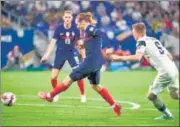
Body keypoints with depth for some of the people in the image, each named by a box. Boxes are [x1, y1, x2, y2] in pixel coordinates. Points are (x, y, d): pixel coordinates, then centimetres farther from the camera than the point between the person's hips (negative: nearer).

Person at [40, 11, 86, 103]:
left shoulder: (75, 29, -8)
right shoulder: (59, 28, -10)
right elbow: (53, 42, -6)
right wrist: (47, 54, -12)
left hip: (71, 53, 0)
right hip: (60, 53, 0)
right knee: (53, 77, -2)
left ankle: (83, 94, 7)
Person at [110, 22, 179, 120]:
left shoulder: (142, 41, -5)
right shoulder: (154, 40, 19)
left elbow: (137, 57, -22)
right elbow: (169, 56, 20)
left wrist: (119, 58, -16)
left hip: (165, 72, -8)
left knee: (151, 96, 2)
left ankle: (167, 115, 12)